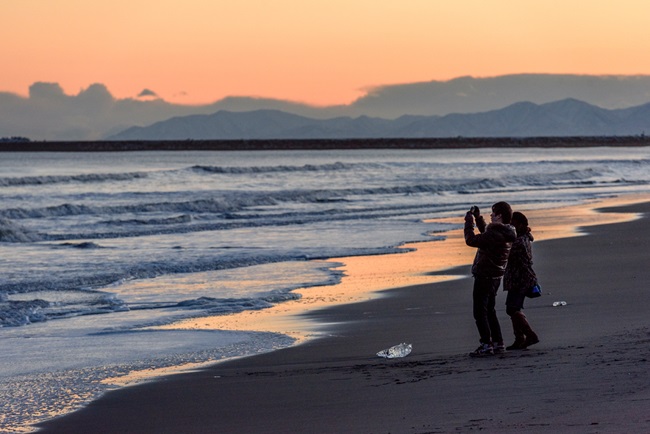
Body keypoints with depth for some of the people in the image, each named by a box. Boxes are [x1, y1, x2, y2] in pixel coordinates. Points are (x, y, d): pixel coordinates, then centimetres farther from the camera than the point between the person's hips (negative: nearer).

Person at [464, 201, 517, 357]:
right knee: (490, 311, 18)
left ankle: (486, 345, -8)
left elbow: (471, 240, -25)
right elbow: (485, 233, 27)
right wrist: (478, 217, 21)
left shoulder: (495, 235, -24)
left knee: (480, 312, -5)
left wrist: (469, 220, -14)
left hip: (484, 277, -10)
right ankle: (498, 343, 19)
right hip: (495, 277, 10)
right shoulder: (505, 233, 7)